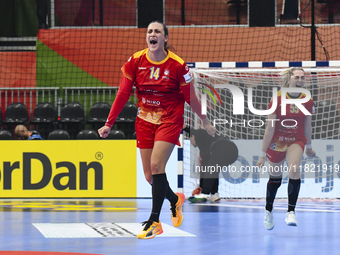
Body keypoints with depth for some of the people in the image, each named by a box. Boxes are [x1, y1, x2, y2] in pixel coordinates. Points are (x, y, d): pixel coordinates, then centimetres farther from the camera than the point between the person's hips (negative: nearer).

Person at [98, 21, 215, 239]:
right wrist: (109, 124, -2)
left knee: (156, 165, -21)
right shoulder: (135, 62, -5)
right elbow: (123, 94, 0)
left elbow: (191, 98, 0)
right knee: (150, 176, 4)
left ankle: (154, 222, -14)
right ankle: (175, 199, 36)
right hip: (145, 121, 4)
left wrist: (206, 122, 8)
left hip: (170, 120, -4)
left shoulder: (178, 65, -12)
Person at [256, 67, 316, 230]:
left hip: (296, 141, 1)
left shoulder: (308, 101, -7)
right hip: (276, 142, -1)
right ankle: (268, 211, 38)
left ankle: (291, 212, -22)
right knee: (275, 178, 12)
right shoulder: (278, 99, -16)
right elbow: (270, 128, -14)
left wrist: (308, 147, 20)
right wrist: (263, 154, -13)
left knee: (294, 170, -26)